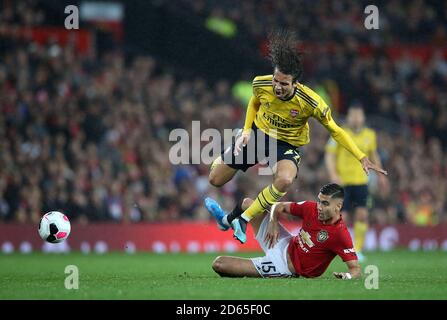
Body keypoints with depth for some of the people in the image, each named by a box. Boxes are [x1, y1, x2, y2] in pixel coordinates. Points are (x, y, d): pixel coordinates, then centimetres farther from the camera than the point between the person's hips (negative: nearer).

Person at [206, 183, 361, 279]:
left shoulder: (341, 234, -27)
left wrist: (347, 275, -47)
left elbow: (356, 268, -25)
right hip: (285, 244, 7)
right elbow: (279, 206, 7)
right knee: (248, 203, 15)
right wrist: (273, 223, -11)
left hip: (284, 266, -7)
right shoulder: (311, 208, -9)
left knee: (218, 264, -11)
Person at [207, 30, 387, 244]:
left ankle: (242, 220, -20)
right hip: (258, 132, 3)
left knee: (284, 180, -37)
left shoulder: (311, 102, -30)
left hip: (287, 145, -3)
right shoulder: (260, 84, -22)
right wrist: (246, 131, -6)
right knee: (215, 179, 3)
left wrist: (362, 158, -20)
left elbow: (335, 130, -16)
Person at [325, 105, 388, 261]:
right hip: (342, 181, -3)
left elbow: (373, 155, 22)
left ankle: (357, 249, -2)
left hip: (361, 181, 3)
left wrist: (380, 175, 23)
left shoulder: (370, 135, 6)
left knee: (362, 214, -11)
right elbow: (329, 155, -7)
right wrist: (333, 175, -21)